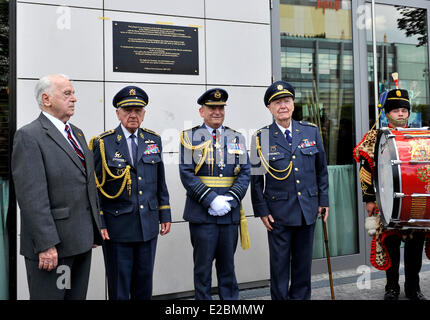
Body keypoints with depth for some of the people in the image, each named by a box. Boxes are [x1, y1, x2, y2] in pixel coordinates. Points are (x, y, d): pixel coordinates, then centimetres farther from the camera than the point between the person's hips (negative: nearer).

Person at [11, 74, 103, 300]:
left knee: (77, 296, 16)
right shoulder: (29, 136, -11)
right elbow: (32, 197, -18)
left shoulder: (76, 133, 15)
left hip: (81, 240, 8)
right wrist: (46, 245, -21)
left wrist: (94, 229, 16)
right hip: (52, 244, -8)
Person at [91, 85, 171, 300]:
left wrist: (165, 215, 9)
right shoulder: (103, 143, -5)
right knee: (119, 285, 6)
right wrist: (98, 224, -9)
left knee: (144, 282, 14)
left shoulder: (154, 140, 8)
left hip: (148, 225, 4)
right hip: (117, 227, -4)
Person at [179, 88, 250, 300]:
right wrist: (211, 200, -17)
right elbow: (187, 174, -8)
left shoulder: (237, 138, 11)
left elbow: (245, 173, 4)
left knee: (228, 265, 13)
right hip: (201, 213, -3)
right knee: (203, 266, 5)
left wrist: (230, 200, -11)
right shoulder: (190, 137, 1)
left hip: (229, 213, 3)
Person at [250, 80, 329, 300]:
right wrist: (262, 210, -5)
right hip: (278, 211, -3)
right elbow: (255, 178, -1)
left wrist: (323, 200, 8)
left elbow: (321, 169, 12)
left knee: (303, 261, 13)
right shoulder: (261, 138, -2)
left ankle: (301, 297, 27)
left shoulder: (311, 131, 6)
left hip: (308, 209, 3)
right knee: (279, 263, 4)